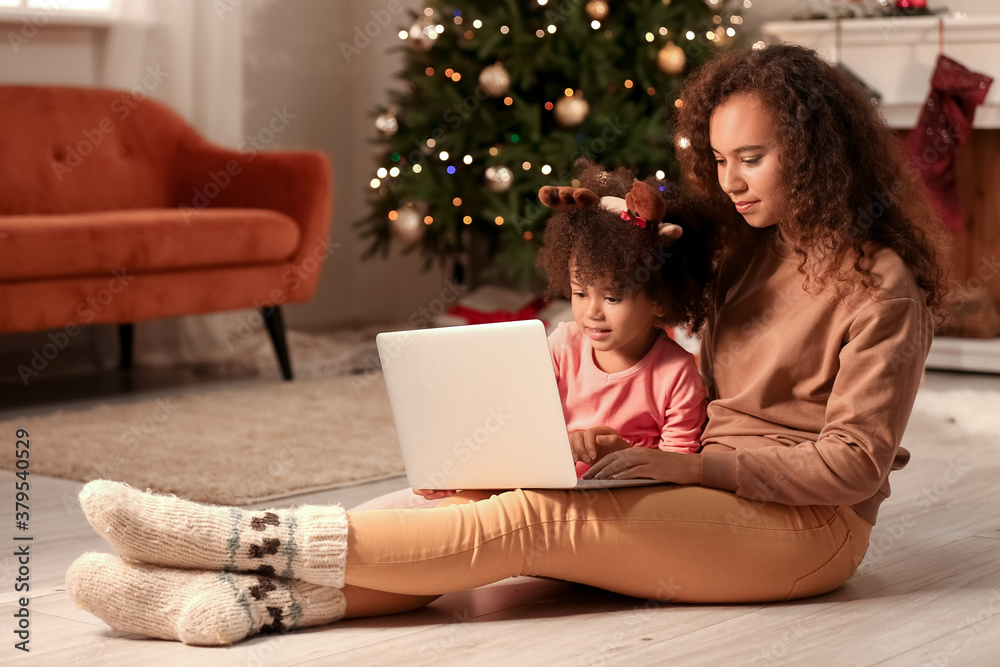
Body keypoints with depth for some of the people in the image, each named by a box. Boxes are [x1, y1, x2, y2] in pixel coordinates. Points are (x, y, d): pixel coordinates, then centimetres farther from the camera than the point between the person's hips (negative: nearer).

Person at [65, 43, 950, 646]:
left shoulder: (881, 285, -8)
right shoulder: (756, 249, 16)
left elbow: (853, 462, -14)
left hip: (806, 526, -7)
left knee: (531, 518, -27)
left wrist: (691, 463, -20)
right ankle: (254, 595, -31)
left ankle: (255, 541, -29)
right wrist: (636, 450, -3)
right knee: (488, 510, -17)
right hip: (704, 498, 7)